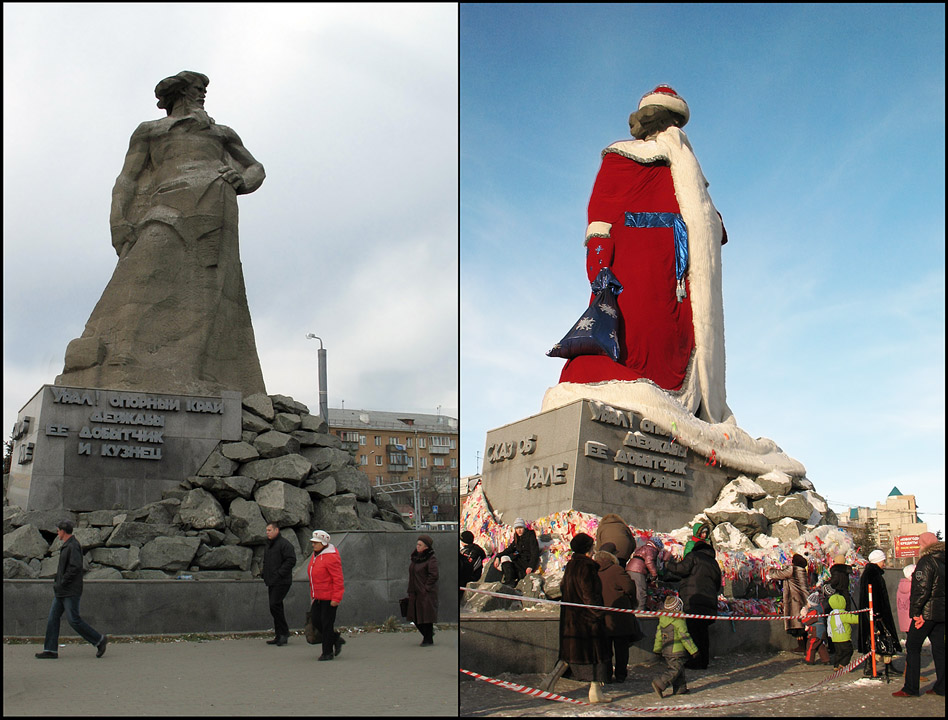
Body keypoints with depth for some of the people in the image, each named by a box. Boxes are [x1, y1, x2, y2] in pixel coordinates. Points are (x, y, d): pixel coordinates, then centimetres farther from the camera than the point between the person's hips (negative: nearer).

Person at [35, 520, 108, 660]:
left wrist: (61, 584, -18)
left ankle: (100, 640, 2)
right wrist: (57, 586, 16)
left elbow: (76, 567, -23)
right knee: (53, 618, 6)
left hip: (71, 592, -10)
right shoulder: (66, 546, 17)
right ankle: (50, 650, 8)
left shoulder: (73, 546, -15)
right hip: (61, 592, 10)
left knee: (74, 620, -8)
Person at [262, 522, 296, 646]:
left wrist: (279, 573, -21)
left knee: (275, 605, -16)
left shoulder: (284, 543, -10)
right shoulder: (268, 545, 19)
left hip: (281, 582, -9)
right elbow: (266, 562, 31)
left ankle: (284, 633, -6)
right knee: (275, 607, 9)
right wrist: (264, 574, 14)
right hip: (271, 582, 9)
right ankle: (279, 636, 13)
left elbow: (291, 560, -19)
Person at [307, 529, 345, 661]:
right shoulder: (315, 555, 11)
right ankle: (336, 639, 25)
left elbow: (338, 579, -20)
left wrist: (336, 598, -22)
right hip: (319, 596, 9)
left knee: (326, 623, -3)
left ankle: (328, 653, 9)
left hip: (329, 597, -9)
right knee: (315, 620, 7)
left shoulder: (330, 557, -18)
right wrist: (313, 595, 21)